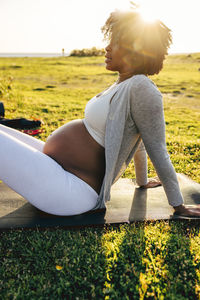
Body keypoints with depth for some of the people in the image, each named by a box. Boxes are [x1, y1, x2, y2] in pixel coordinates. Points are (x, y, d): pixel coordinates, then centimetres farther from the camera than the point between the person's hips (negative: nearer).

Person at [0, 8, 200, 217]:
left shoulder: (142, 89, -20)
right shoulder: (123, 86, 10)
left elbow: (158, 152, -18)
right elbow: (135, 139, 18)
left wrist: (179, 207, -10)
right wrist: (142, 182, 29)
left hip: (72, 188, -9)